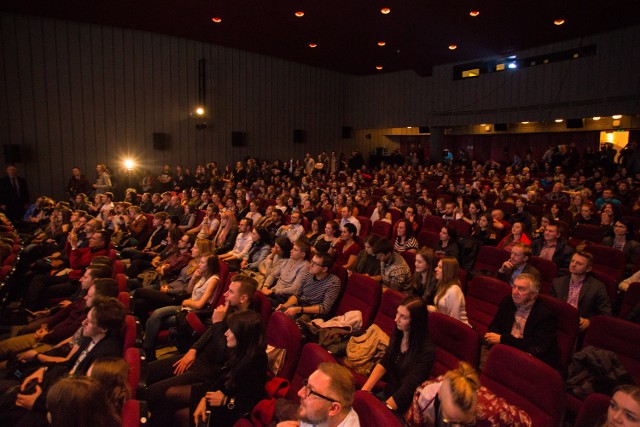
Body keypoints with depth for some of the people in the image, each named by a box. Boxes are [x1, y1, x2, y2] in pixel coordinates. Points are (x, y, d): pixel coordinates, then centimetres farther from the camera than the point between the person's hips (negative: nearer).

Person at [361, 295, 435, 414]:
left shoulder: (426, 351, -22)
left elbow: (408, 388, -22)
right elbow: (383, 364, 0)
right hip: (387, 391, 5)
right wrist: (363, 391, -10)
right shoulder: (398, 334, -3)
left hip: (403, 405, -5)